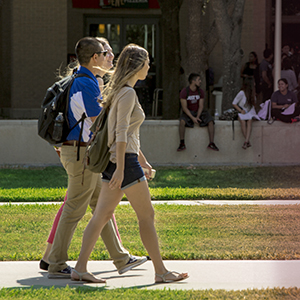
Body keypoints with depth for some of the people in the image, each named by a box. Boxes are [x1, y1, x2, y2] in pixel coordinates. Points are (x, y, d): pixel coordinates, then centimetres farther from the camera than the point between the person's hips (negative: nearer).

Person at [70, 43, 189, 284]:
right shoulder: (127, 93, -13)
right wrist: (120, 168, -23)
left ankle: (81, 268, 2)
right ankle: (161, 271, 3)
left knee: (102, 215, 5)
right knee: (147, 215, -2)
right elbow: (121, 133, -19)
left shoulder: (122, 91, 17)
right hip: (124, 159, -10)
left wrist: (141, 158, 31)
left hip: (117, 160, 10)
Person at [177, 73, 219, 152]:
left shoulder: (200, 91, -2)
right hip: (188, 113, -4)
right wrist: (192, 118, -26)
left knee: (210, 121, -21)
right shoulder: (184, 92, -13)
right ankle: (182, 144, -30)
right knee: (182, 121, -36)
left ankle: (211, 143, -20)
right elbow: (184, 107, -15)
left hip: (198, 112, 4)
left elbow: (201, 106, -3)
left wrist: (197, 117, -20)